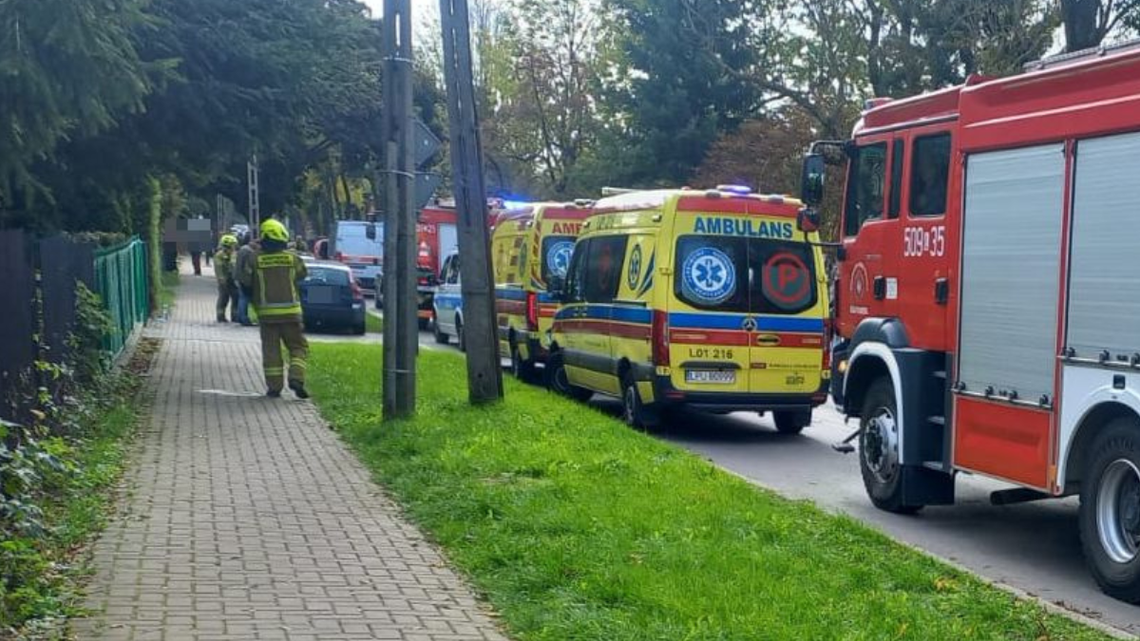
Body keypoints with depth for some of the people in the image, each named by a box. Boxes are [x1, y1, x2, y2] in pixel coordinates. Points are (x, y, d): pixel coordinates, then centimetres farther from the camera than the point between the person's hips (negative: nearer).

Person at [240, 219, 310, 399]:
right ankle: (296, 378, -10)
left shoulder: (255, 259, -3)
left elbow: (245, 281, 2)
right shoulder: (292, 257, -2)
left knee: (271, 349, 7)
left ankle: (274, 386, 6)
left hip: (266, 311, 0)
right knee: (298, 347, 9)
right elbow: (302, 274, 13)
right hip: (290, 311, 0)